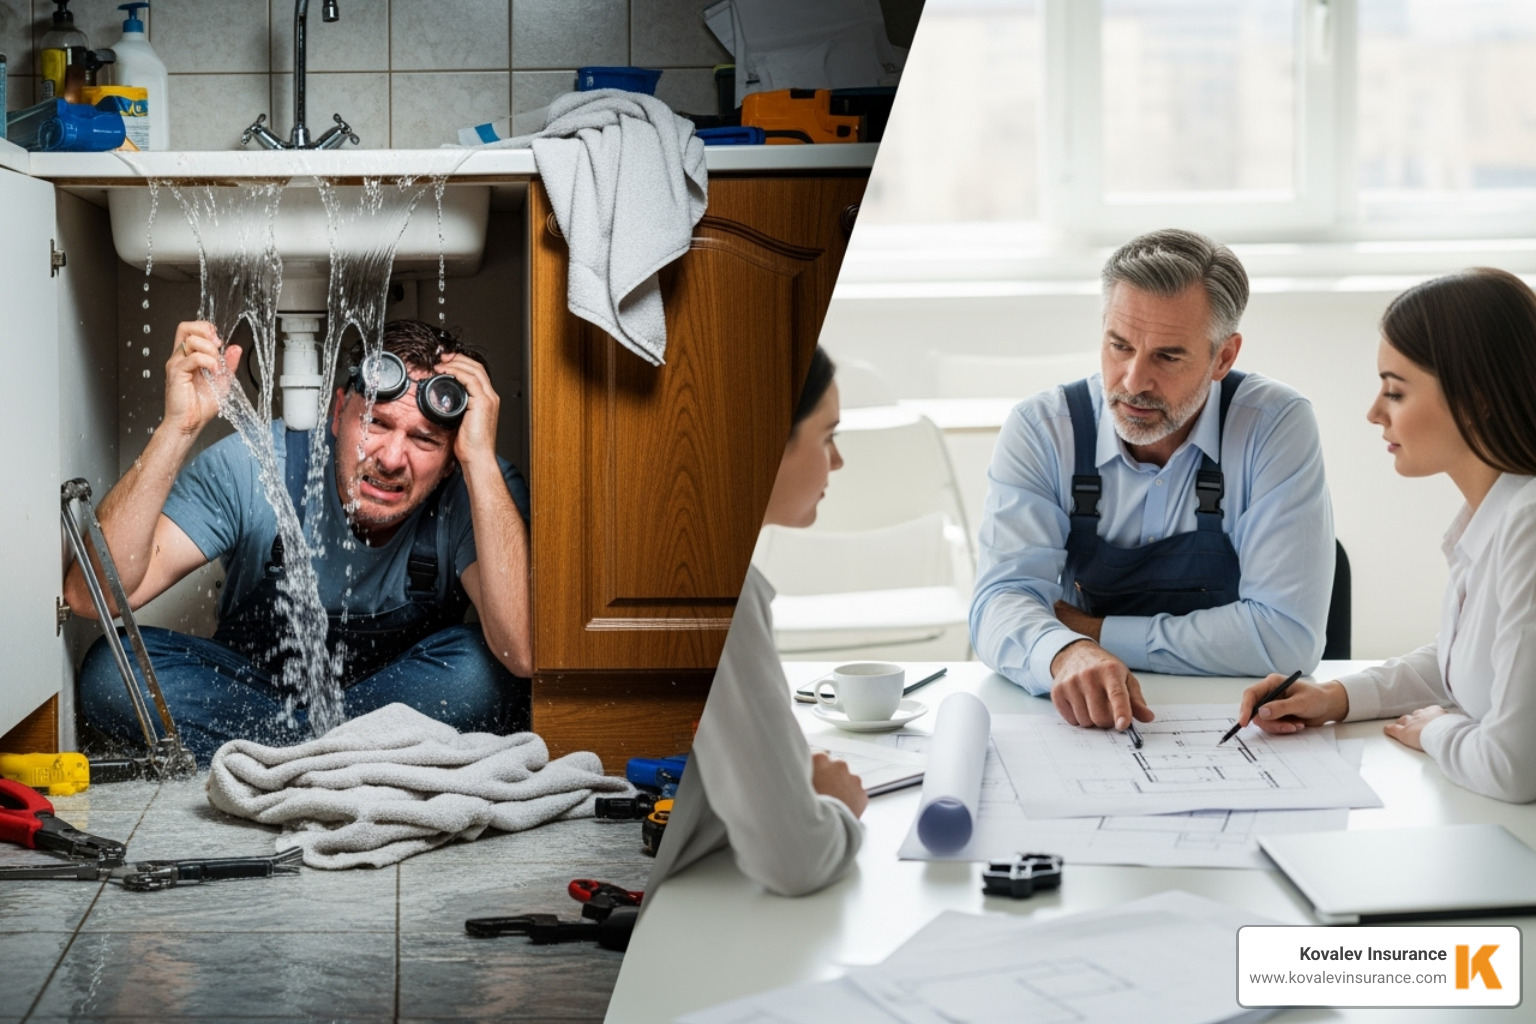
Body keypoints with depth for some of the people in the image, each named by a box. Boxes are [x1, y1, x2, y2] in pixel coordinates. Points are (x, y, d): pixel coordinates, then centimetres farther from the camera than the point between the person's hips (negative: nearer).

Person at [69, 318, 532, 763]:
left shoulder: (479, 488, -23)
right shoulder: (253, 467, -22)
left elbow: (522, 655, -41)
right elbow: (93, 595, -30)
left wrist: (480, 457, -40)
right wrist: (177, 427, -38)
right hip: (251, 689, 1)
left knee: (480, 669, -33)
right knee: (112, 669, -26)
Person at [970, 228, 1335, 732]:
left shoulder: (1277, 426, -9)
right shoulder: (1039, 430, -4)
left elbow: (1286, 635, -15)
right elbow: (1001, 600, -14)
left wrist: (1093, 633, -12)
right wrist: (1067, 653, -36)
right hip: (1075, 725, 2)